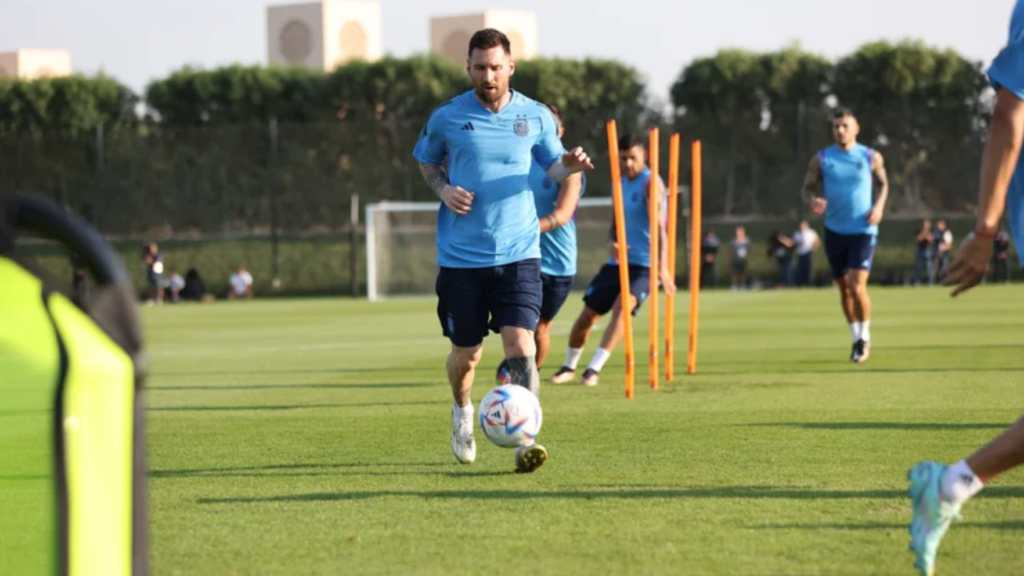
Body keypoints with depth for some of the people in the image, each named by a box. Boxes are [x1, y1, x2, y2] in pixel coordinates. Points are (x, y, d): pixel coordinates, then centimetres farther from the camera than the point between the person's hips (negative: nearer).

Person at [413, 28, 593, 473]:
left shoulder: (536, 116, 2)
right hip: (461, 257, 0)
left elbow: (552, 165, 14)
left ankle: (524, 440, -20)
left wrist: (569, 166, -10)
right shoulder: (447, 118, -1)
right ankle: (462, 413, 42)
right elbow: (426, 161, 15)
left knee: (520, 345, -17)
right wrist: (443, 189, -6)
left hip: (518, 253, 0)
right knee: (466, 354, 10)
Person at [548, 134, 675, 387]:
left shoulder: (650, 182, -13)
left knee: (622, 307, -27)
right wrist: (612, 242, -8)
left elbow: (659, 226, -23)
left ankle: (594, 370, -26)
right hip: (618, 261, 7)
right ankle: (569, 367, 26)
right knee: (588, 314, 7)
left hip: (644, 264, -7)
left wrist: (662, 266, -35)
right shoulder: (619, 183, 9)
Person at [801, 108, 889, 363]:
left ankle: (864, 336, 6)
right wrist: (812, 201, -18)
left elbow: (883, 183, 13)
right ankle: (856, 338, 26)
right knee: (844, 288, 9)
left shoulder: (871, 157, 0)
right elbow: (808, 187, 5)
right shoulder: (821, 159, 0)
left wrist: (879, 205, -5)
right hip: (835, 230, 2)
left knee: (857, 286, -15)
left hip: (863, 230, -2)